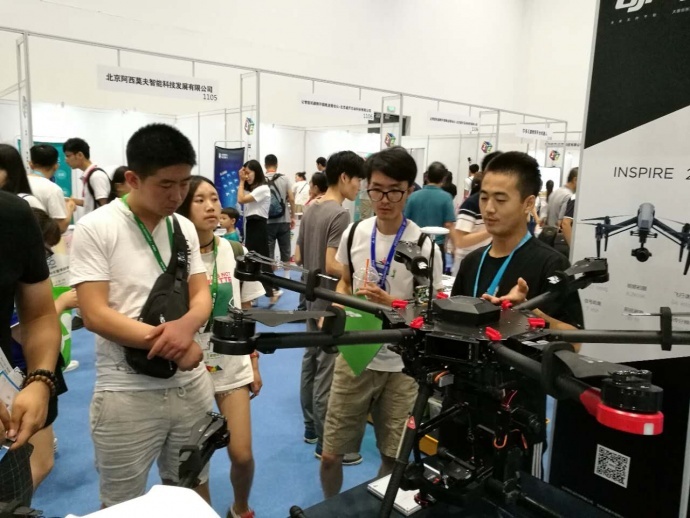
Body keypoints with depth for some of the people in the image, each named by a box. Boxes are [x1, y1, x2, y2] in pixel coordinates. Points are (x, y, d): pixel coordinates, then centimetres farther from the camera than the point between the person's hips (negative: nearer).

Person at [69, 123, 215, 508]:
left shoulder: (185, 228, 6)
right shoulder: (96, 229, -10)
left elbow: (202, 296, 4)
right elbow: (95, 314, -15)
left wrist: (187, 325, -19)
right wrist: (171, 346, -20)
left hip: (192, 385, 5)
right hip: (128, 393, -4)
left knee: (194, 492, 19)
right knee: (122, 504, 13)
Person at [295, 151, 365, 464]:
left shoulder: (310, 210, 9)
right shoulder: (340, 214, -19)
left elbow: (298, 257, 13)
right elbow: (332, 266, -24)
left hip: (312, 299, 9)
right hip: (331, 303, -9)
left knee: (310, 363, 16)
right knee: (327, 372, -1)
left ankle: (311, 428, 30)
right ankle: (326, 443, 11)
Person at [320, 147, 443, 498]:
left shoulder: (424, 247, -12)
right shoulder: (353, 233, -1)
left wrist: (389, 303, -24)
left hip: (400, 366, -2)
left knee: (394, 458, 12)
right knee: (331, 455, 11)